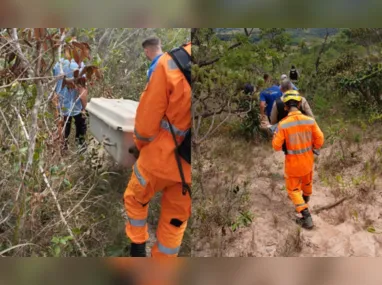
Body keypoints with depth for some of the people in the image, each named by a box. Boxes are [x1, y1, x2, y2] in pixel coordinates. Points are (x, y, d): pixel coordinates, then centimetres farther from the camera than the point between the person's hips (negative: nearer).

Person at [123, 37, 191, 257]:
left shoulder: (170, 62, -19)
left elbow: (147, 120, -13)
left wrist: (141, 144, 8)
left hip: (161, 156, -3)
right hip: (187, 163, 4)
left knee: (135, 199, 25)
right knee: (176, 219, 20)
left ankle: (138, 248, 35)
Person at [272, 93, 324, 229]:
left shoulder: (283, 124, -24)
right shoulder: (310, 121, -15)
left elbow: (277, 146, -17)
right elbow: (320, 140, -9)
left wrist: (275, 135, 2)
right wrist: (312, 147, 11)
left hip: (292, 162, -4)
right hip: (308, 160, 4)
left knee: (293, 189, 13)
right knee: (307, 182, 30)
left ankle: (307, 217, 5)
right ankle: (305, 200, 59)